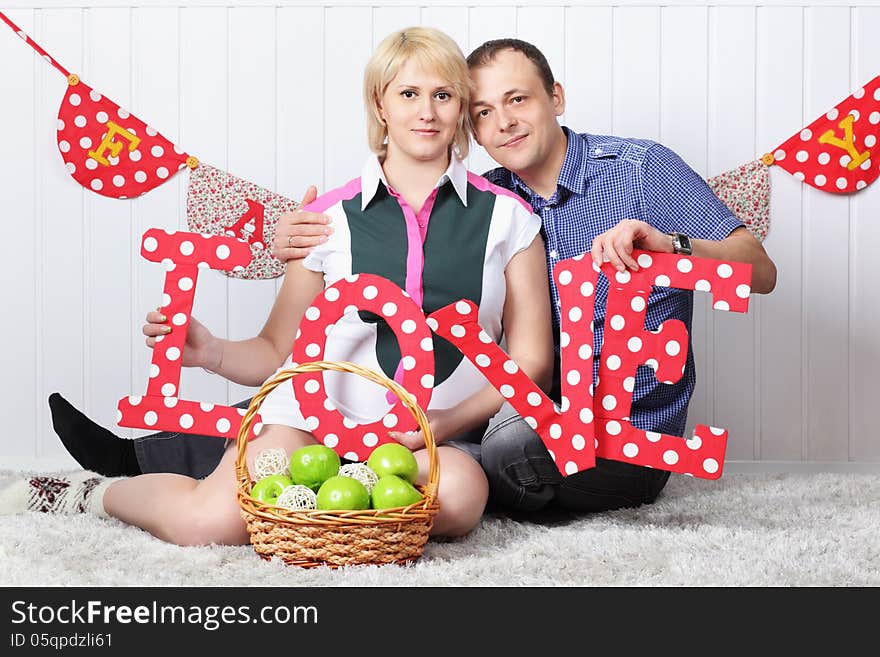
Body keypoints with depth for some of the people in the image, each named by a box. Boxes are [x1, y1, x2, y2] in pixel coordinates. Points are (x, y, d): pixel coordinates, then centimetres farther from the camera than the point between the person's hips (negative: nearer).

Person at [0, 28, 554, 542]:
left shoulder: (508, 218, 6)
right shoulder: (331, 217, 9)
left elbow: (532, 363, 4)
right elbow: (279, 352, 13)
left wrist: (450, 422, -11)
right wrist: (212, 352, -8)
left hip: (442, 437, 1)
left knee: (460, 493, -37)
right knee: (210, 521, -28)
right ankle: (90, 494, 6)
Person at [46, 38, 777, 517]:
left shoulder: (643, 168, -5)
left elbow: (760, 270, -11)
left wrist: (669, 245, -30)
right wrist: (301, 247, -11)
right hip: (524, 413, 5)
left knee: (517, 443, -38)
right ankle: (144, 455, -4)